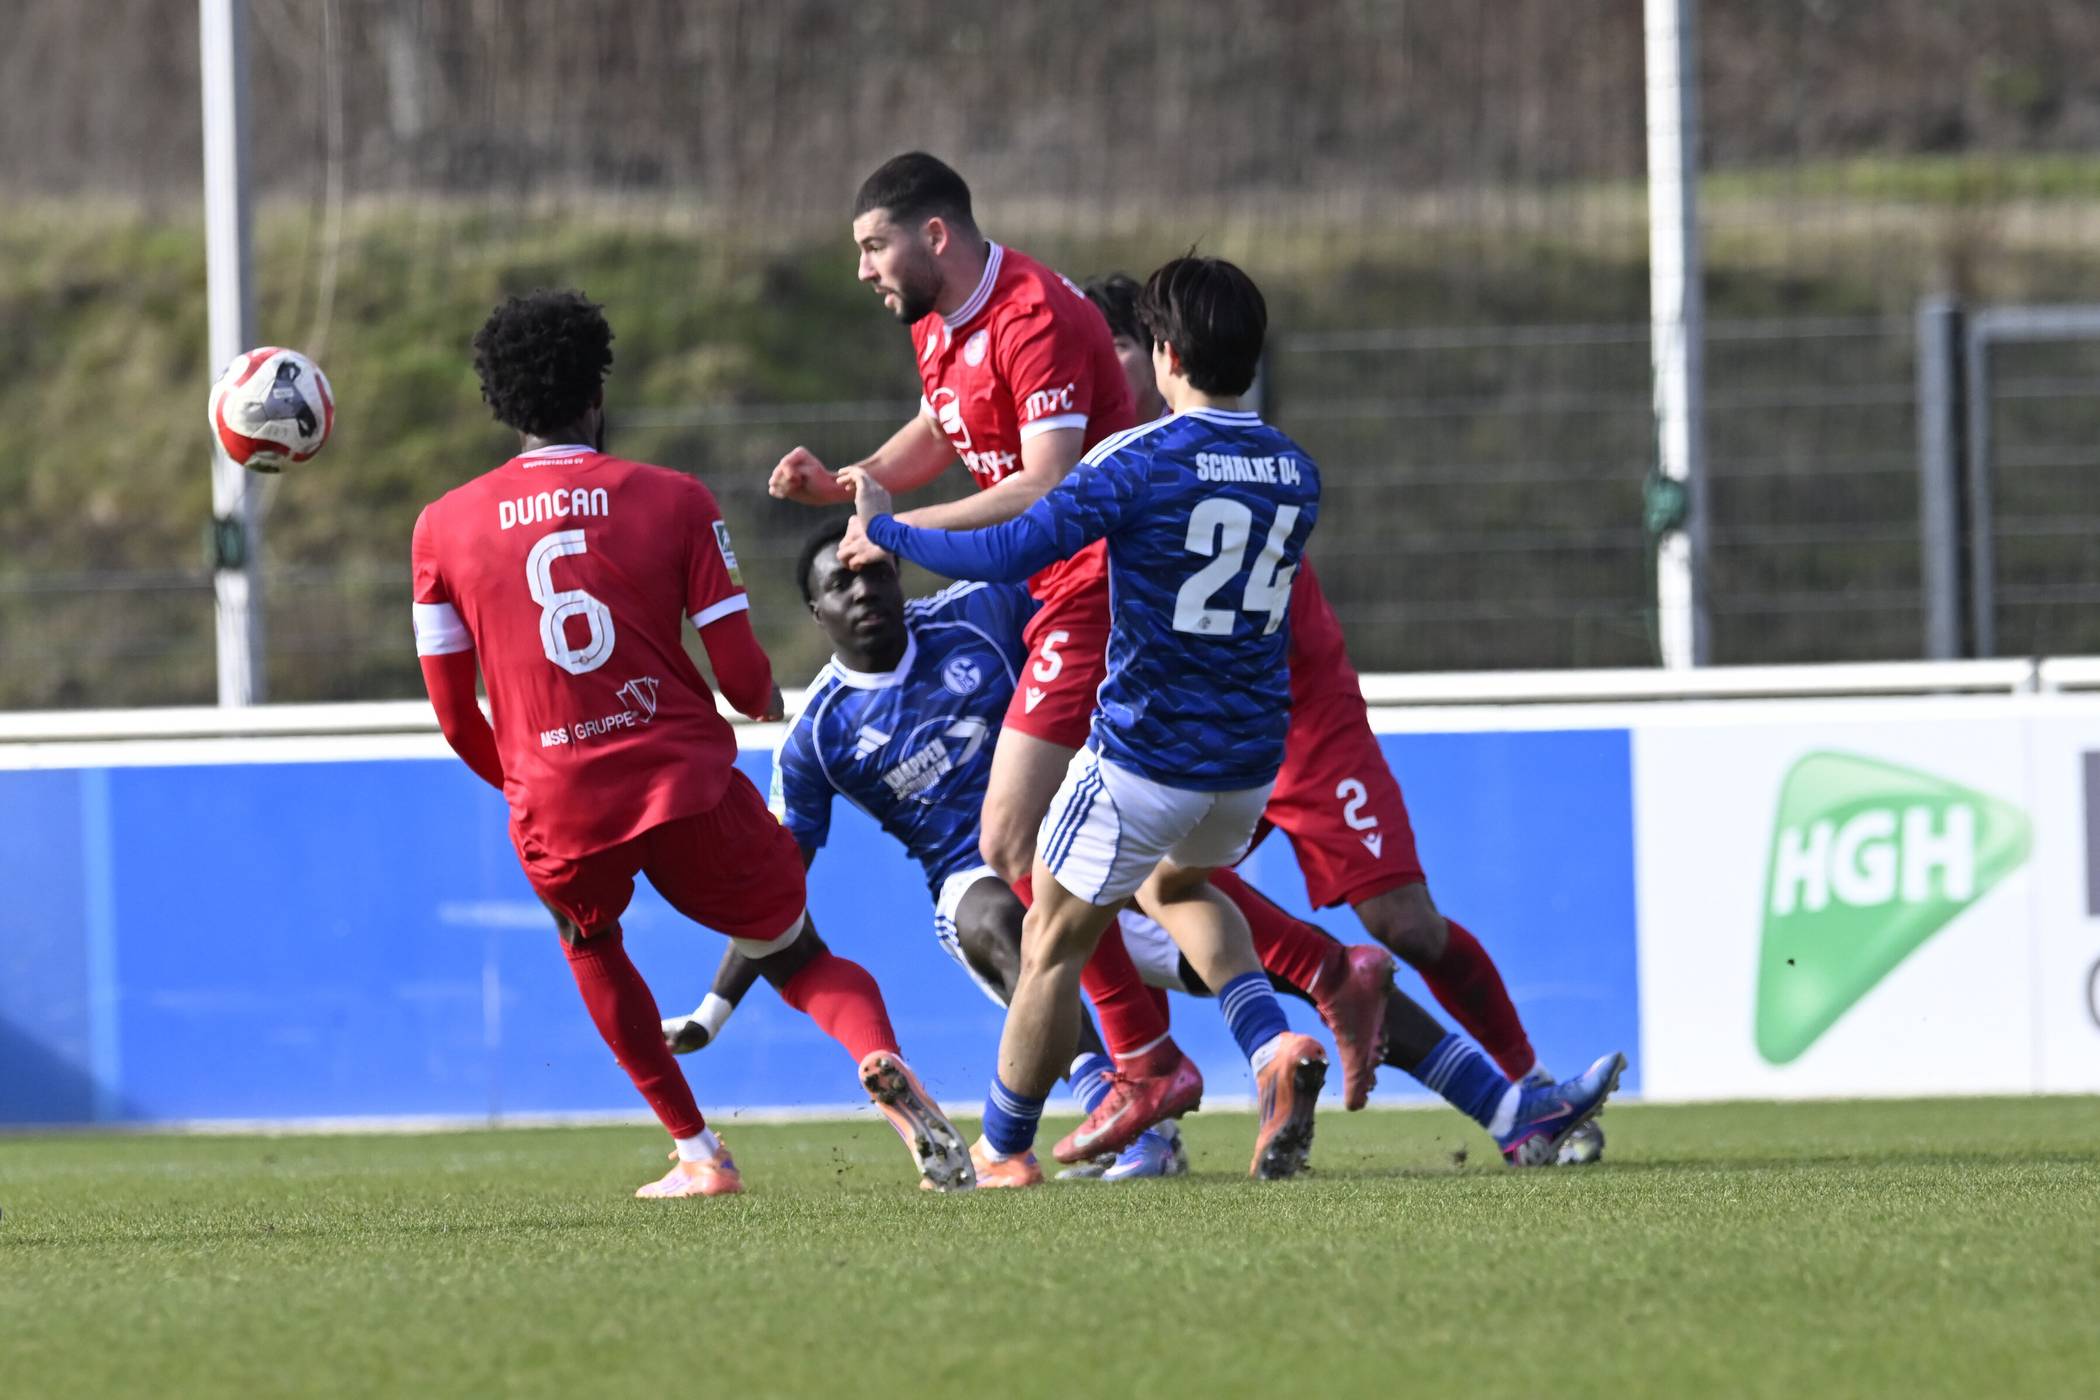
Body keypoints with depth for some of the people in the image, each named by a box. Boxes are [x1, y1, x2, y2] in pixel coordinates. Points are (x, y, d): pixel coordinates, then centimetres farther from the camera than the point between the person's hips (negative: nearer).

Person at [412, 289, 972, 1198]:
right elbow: (743, 676, -2)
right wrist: (760, 701, 23)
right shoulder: (671, 500, 1)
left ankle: (697, 1155, 25)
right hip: (688, 783, -1)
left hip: (558, 812, 1)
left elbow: (453, 714, 8)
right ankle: (879, 1058, -22)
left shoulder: (443, 527, 5)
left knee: (591, 945, 33)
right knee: (802, 960, 14)